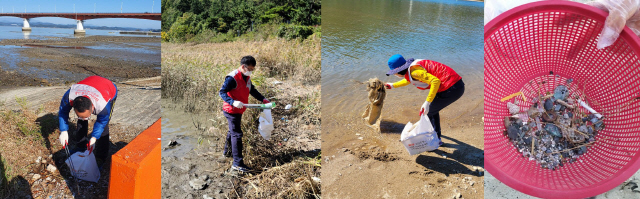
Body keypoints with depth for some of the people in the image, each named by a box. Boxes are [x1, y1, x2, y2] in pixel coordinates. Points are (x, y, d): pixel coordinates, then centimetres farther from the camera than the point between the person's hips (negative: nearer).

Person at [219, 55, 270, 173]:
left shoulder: (247, 77, 6)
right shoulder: (232, 78, -22)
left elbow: (252, 90, 18)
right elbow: (222, 92, -24)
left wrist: (263, 99, 6)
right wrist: (233, 102, -39)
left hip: (239, 110, 9)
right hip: (231, 110, -9)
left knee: (233, 131, 25)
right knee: (237, 134, -10)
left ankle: (228, 152, 47)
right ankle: (237, 163, -7)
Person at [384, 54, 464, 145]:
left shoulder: (414, 71, -17)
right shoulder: (413, 65, 13)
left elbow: (435, 81, -26)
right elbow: (409, 79, 35)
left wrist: (427, 102, -26)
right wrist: (393, 85, 43)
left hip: (452, 89, -10)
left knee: (426, 113, 3)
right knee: (432, 105, 29)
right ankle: (436, 130, 47)